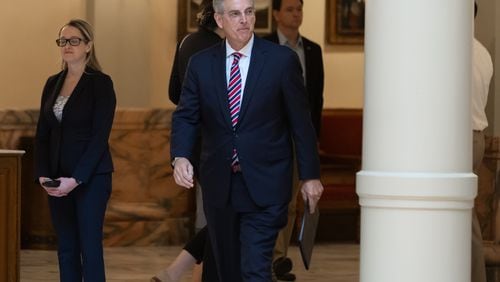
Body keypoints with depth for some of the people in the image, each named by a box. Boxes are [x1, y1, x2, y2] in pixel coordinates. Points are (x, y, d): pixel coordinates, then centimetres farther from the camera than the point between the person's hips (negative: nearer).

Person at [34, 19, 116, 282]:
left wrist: (76, 179, -18)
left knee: (89, 247, -7)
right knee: (66, 248, 6)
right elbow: (42, 134, 11)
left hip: (91, 177, -6)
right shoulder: (53, 83, 12)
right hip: (57, 179, 6)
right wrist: (43, 174, -3)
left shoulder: (100, 83, -6)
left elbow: (100, 136, -12)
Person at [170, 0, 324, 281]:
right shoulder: (201, 63, 4)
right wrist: (180, 156, -15)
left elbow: (301, 121, -1)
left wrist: (310, 175, 0)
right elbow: (186, 116, 4)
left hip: (264, 185, -4)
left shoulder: (282, 60, -4)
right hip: (219, 184, 4)